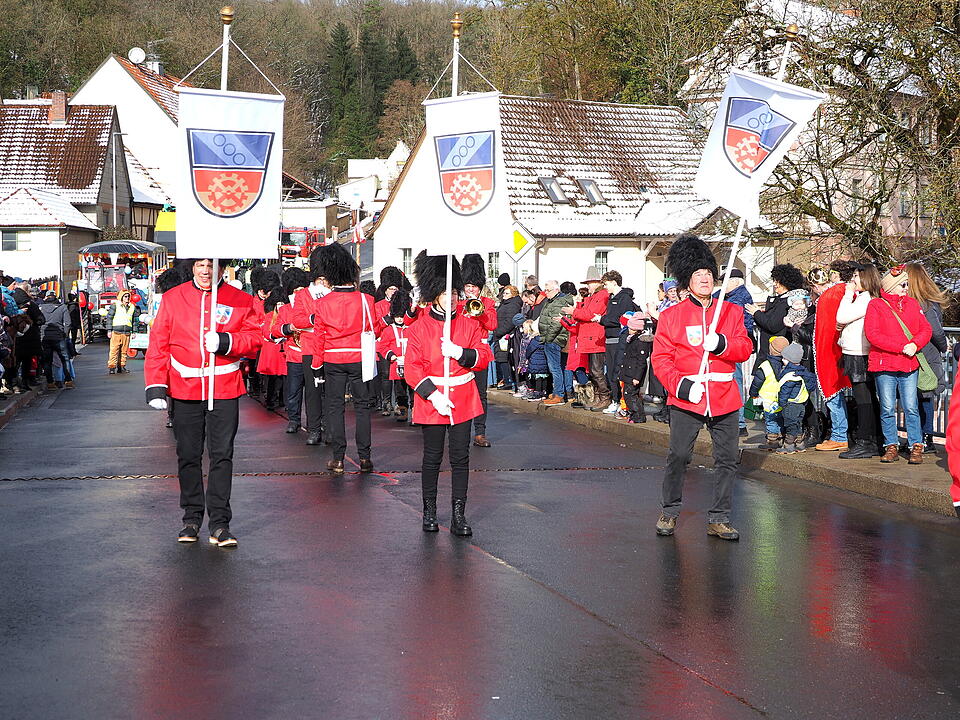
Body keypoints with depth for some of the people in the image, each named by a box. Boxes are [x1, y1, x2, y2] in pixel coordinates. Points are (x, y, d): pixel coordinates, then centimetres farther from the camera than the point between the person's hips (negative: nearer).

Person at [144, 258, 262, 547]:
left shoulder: (240, 301, 2)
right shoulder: (172, 298, 4)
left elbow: (254, 339, 1)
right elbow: (158, 345, 2)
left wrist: (225, 341, -17)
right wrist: (155, 386, -5)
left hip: (224, 390, -1)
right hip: (185, 390, 1)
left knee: (222, 455, -1)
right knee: (188, 456, 8)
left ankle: (219, 523, 5)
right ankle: (192, 518, 21)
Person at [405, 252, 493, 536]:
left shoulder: (469, 325, 5)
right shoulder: (418, 328, -3)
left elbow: (484, 357, 0)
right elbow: (412, 368, -7)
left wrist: (459, 352, -18)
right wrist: (433, 396, -17)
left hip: (463, 402, 2)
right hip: (431, 403, -2)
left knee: (460, 458, 3)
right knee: (432, 458, 8)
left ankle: (458, 515, 8)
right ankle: (429, 511, 21)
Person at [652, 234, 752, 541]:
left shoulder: (731, 311, 9)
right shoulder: (671, 315, 2)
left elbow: (745, 349, 4)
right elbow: (661, 358, -1)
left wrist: (722, 343, -16)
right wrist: (679, 385, -16)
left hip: (724, 399, 2)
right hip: (686, 399, -2)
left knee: (727, 459, 3)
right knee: (678, 457, -1)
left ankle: (719, 519, 14)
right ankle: (669, 512, 18)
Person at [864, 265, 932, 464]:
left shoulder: (912, 304, 14)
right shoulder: (876, 305, 0)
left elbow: (925, 329, 12)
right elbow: (873, 334, -9)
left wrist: (914, 345, -9)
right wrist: (902, 347, -13)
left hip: (909, 365, 3)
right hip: (884, 365, -2)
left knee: (911, 408, -1)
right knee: (887, 409, 2)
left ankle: (916, 447, 3)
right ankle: (891, 446, 11)